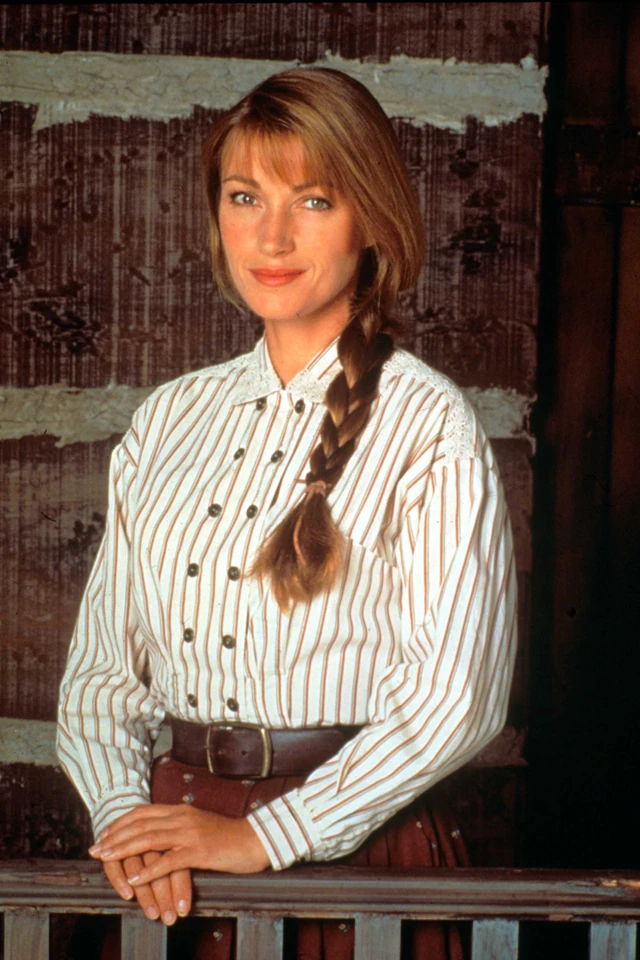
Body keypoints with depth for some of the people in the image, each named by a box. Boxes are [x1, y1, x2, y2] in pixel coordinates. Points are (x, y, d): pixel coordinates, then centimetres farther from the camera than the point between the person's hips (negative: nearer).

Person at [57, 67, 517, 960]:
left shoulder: (429, 424, -8)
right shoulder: (169, 418, 8)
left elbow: (454, 694, -13)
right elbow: (101, 661, 7)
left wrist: (261, 837, -15)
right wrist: (123, 808, -9)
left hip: (352, 849, -3)